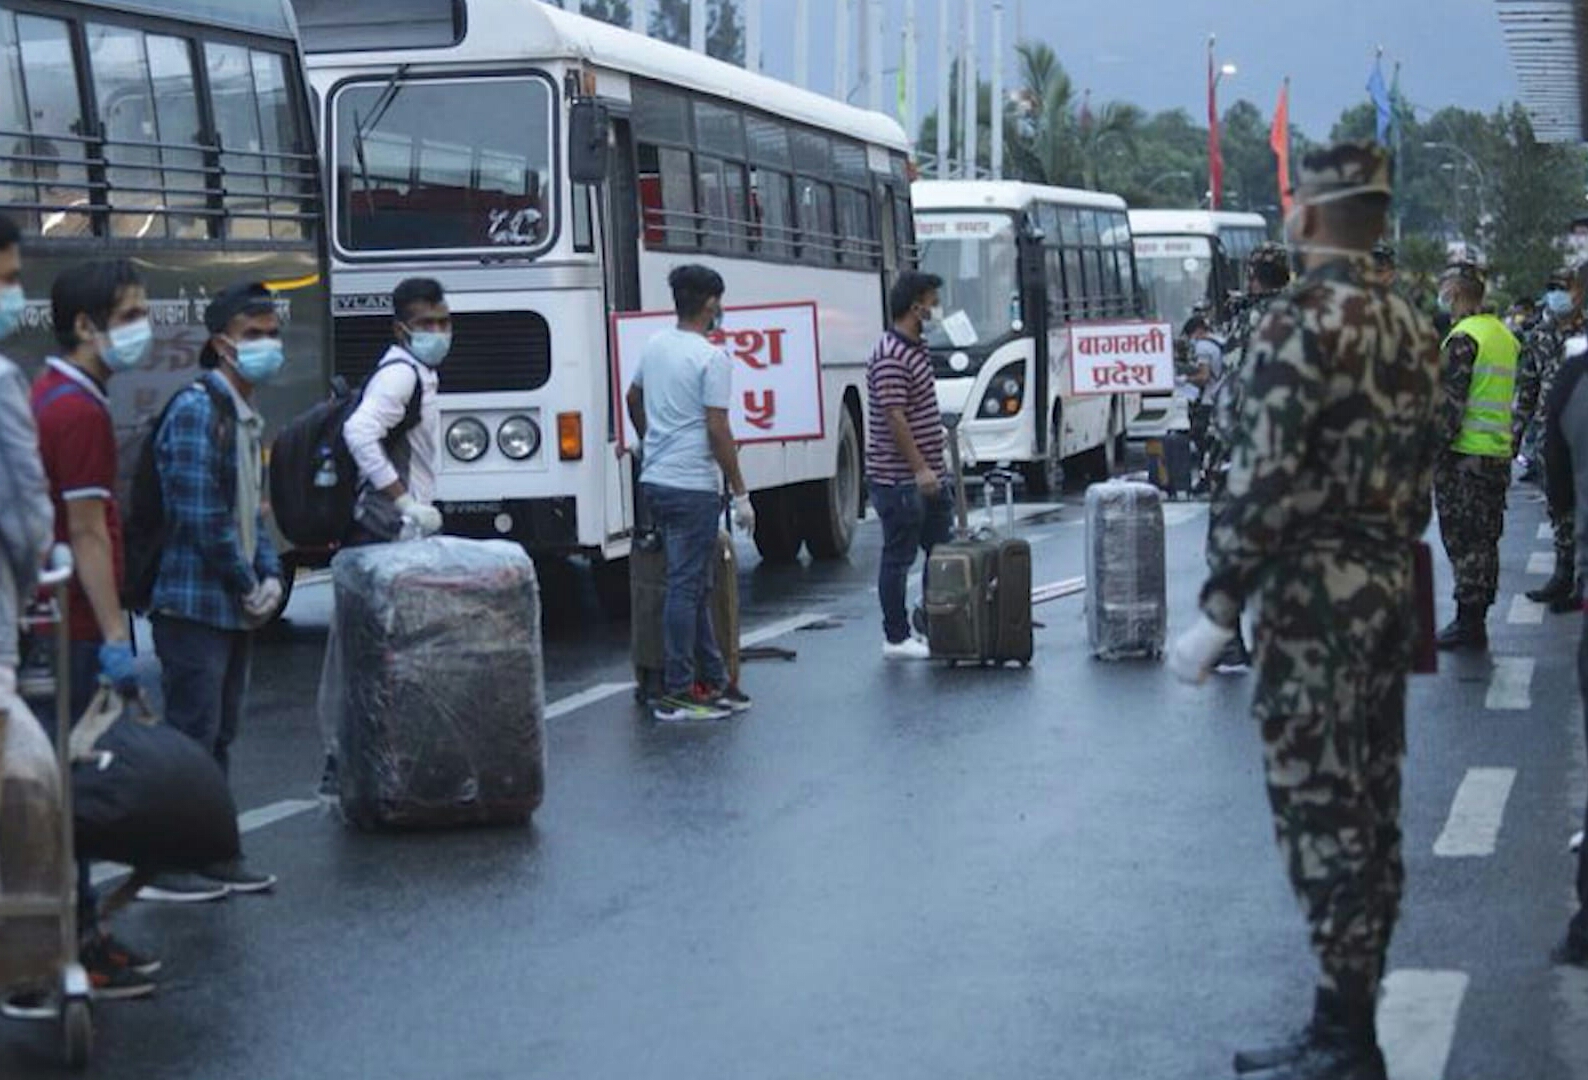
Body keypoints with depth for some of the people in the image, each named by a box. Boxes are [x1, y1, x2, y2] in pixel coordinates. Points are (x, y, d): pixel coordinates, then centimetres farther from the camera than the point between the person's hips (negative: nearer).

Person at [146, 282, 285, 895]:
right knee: (192, 735, -6)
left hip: (236, 608, 9)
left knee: (220, 734, 13)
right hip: (195, 602, -9)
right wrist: (248, 586, -11)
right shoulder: (197, 409, -14)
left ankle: (213, 854, 20)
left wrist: (270, 578, 6)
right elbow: (201, 516, -20)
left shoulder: (246, 417, 16)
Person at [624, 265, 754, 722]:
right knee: (686, 587, -4)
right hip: (692, 486, -8)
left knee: (695, 583, 14)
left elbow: (633, 400, 25)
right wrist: (741, 494, -11)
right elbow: (717, 431, -16)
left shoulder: (654, 346, 10)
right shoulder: (712, 358, -14)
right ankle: (677, 693, -2)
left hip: (654, 480, 8)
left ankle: (713, 680, 20)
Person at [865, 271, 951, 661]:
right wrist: (920, 468, -24)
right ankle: (896, 638, 6)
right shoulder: (890, 357, -18)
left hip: (929, 475, 10)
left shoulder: (915, 349, 13)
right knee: (899, 557, -1)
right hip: (900, 479, -10)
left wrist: (940, 436, 23)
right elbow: (894, 417, -23)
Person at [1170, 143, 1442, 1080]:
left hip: (1314, 596, -9)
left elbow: (1266, 481, -20)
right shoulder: (1413, 328, 12)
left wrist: (1216, 614, -17)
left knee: (1323, 814, -5)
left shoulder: (1303, 321, -15)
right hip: (1391, 587, 9)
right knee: (1370, 811, 12)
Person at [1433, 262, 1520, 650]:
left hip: (1465, 456, -8)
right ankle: (1479, 617, 18)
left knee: (1463, 541, -4)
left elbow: (1450, 403, -17)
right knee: (1485, 539, 12)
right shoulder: (1504, 335, 13)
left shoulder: (1464, 338, -13)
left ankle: (1468, 621, -3)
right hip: (1499, 453, 8)